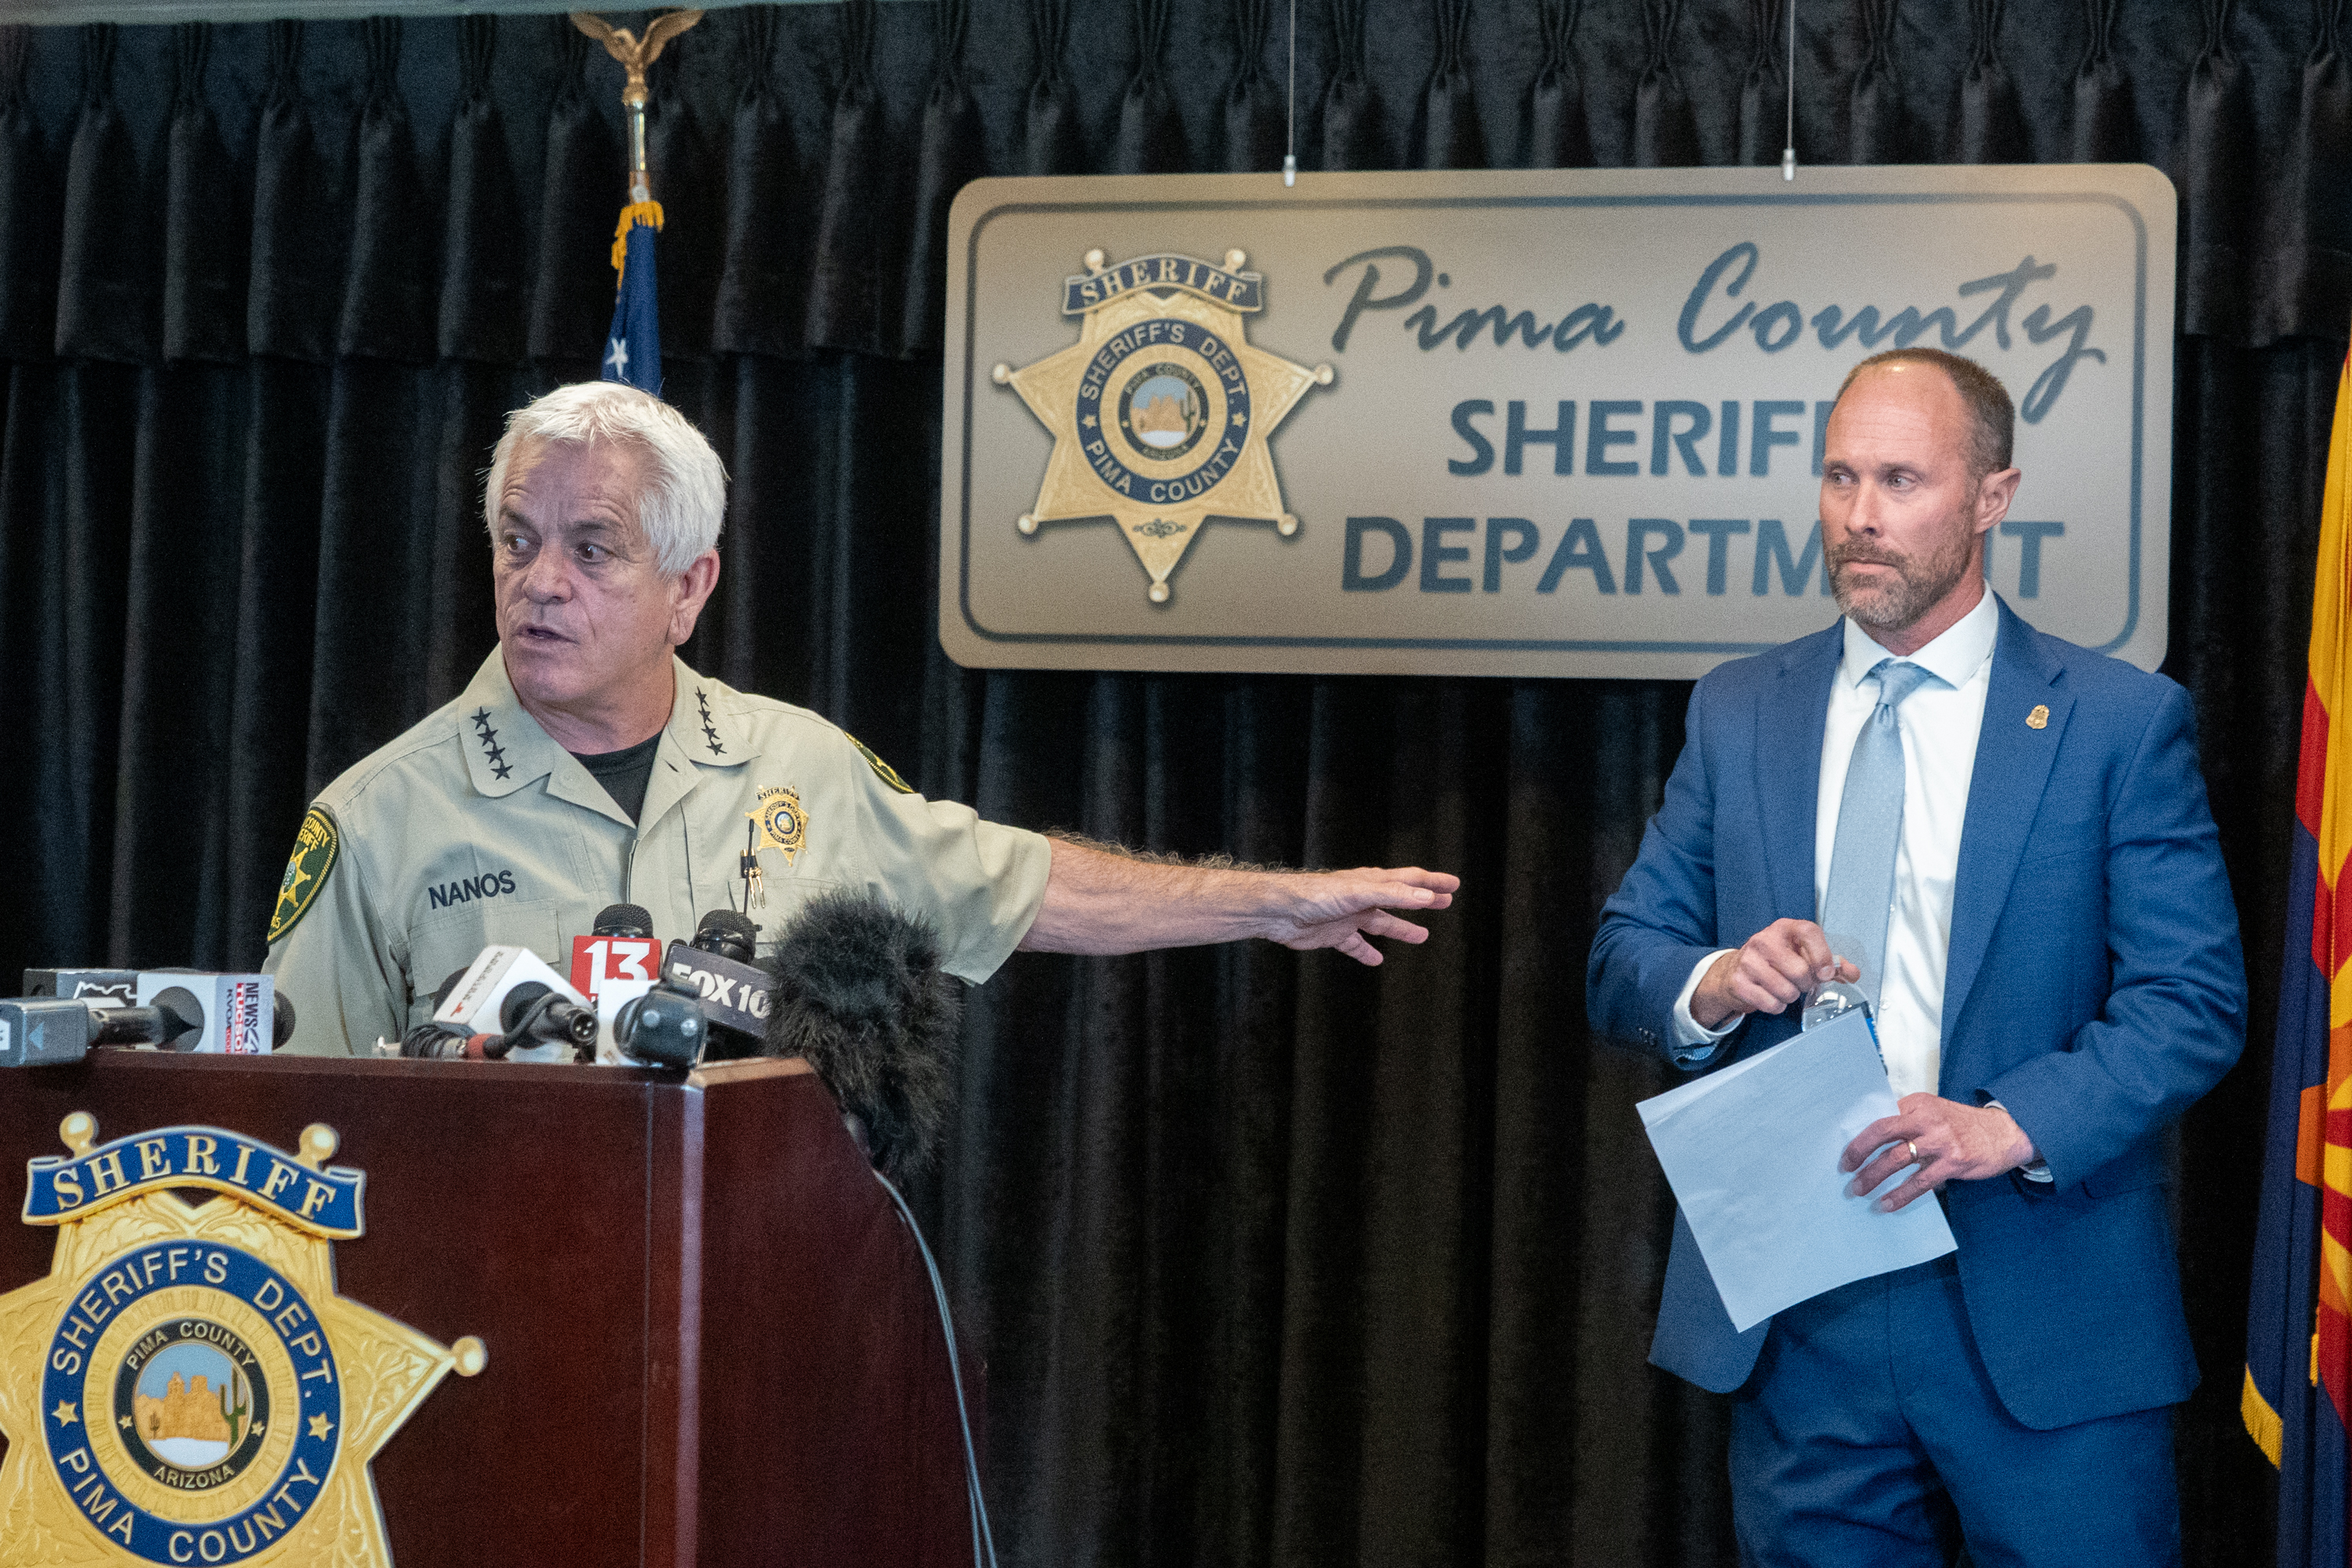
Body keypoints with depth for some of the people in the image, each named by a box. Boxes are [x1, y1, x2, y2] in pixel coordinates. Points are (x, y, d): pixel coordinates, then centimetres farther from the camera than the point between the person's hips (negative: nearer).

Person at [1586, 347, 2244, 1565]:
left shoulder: (2122, 721, -1)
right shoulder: (1737, 712, 10)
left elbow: (2194, 998, -6)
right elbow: (1622, 961, 10)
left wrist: (2015, 1124, -21)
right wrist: (1712, 985, -13)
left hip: (2040, 1307, -3)